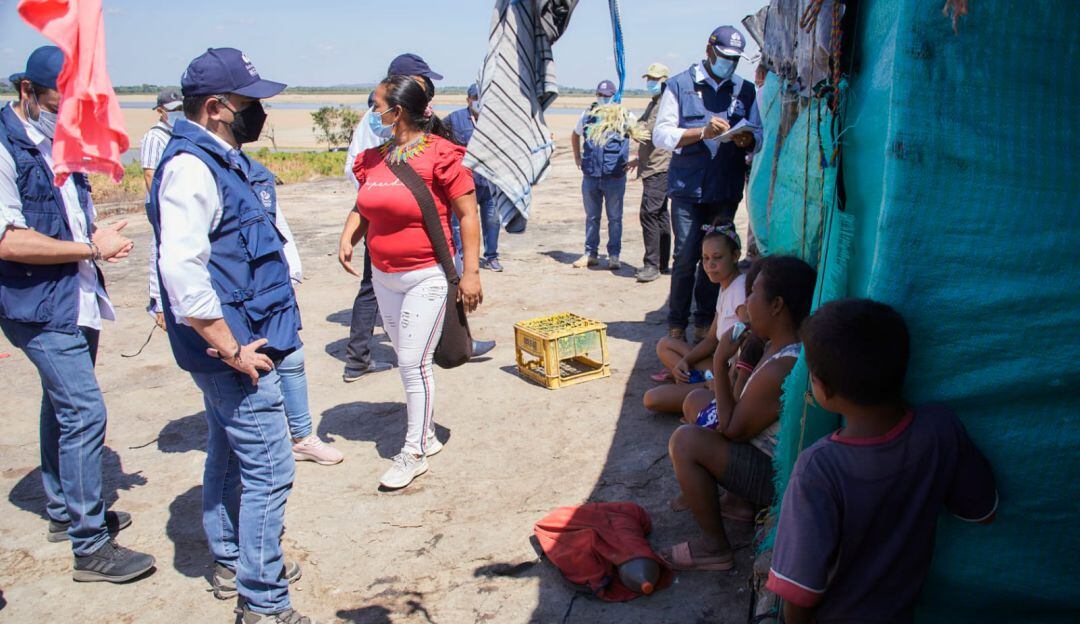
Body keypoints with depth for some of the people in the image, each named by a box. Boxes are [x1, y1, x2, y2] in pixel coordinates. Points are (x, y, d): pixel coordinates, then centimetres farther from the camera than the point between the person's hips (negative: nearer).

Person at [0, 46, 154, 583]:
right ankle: (90, 547, -3)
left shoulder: (60, 144, 12)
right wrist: (90, 247, -17)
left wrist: (99, 237, 5)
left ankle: (64, 512, 35)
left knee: (64, 406, 19)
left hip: (76, 299, 9)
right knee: (84, 412, -12)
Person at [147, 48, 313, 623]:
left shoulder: (224, 160, 13)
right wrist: (232, 349, -23)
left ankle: (230, 563, 38)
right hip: (234, 350, -11)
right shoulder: (191, 166, -19)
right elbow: (180, 267, -28)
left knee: (229, 454, 21)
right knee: (269, 469, -5)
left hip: (239, 344, 11)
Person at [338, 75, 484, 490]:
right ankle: (427, 434, 31)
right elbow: (363, 208, 19)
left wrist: (471, 272, -14)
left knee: (414, 363, -5)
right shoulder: (374, 158, 7)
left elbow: (467, 214, -11)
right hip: (384, 277, 7)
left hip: (426, 276, -7)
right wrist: (347, 237, -1)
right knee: (407, 361, 15)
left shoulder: (439, 155, -13)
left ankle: (414, 452, 10)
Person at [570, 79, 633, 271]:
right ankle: (590, 254, 21)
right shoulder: (588, 114, 9)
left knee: (615, 218, 3)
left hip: (615, 177, -3)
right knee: (591, 217, 11)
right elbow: (575, 135, 27)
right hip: (590, 176, 3)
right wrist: (577, 157, 18)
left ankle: (614, 255, 13)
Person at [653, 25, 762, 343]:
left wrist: (748, 139, -11)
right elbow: (661, 135, -4)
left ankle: (705, 321, 18)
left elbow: (758, 135, 13)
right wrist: (702, 132, -17)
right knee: (685, 258, -4)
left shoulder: (745, 90, 13)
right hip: (688, 187, -3)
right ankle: (677, 324, 8)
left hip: (727, 189, 3)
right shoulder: (680, 85, 4)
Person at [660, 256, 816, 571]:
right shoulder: (781, 344, -2)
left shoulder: (781, 370, -33)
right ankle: (738, 501, 21)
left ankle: (715, 549, -6)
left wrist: (720, 363, -22)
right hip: (765, 447, 11)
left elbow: (732, 430, -22)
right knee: (696, 399, 17)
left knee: (685, 441, -23)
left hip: (775, 473, -10)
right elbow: (749, 403, 12)